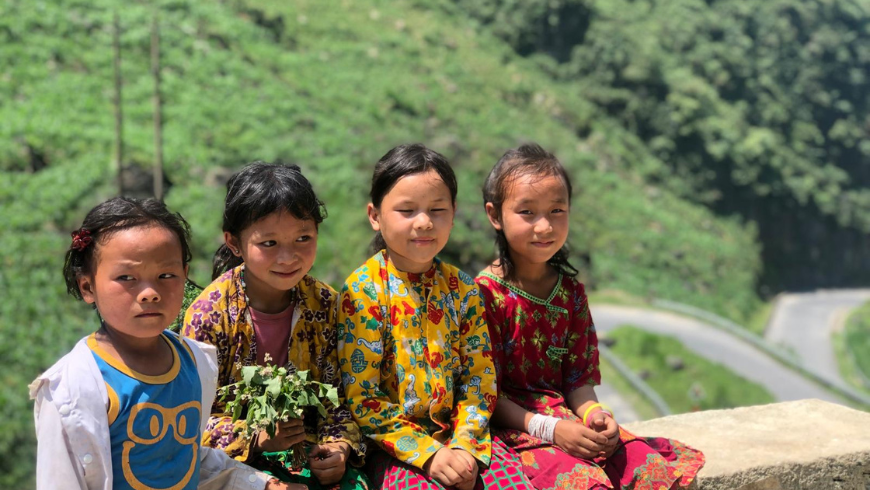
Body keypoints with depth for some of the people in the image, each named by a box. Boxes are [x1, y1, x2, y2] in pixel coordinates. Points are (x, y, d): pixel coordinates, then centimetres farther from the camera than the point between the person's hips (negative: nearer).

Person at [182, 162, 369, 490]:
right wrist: (255, 440, -23)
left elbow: (336, 391, 6)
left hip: (308, 448, 3)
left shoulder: (324, 303, -2)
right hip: (233, 459, -3)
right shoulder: (209, 314, -14)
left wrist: (339, 445, -11)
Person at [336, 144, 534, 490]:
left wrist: (464, 445, -10)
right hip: (394, 444, -4)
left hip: (458, 433, 4)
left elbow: (479, 375, 5)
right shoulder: (362, 290, -10)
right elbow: (361, 395, -12)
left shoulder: (462, 289, 3)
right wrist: (426, 452, -17)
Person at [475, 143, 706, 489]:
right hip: (513, 427, -6)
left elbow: (577, 377, 10)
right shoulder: (486, 293, -11)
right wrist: (549, 428, -20)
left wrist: (594, 413, -11)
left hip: (566, 417, 6)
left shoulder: (571, 291, 9)